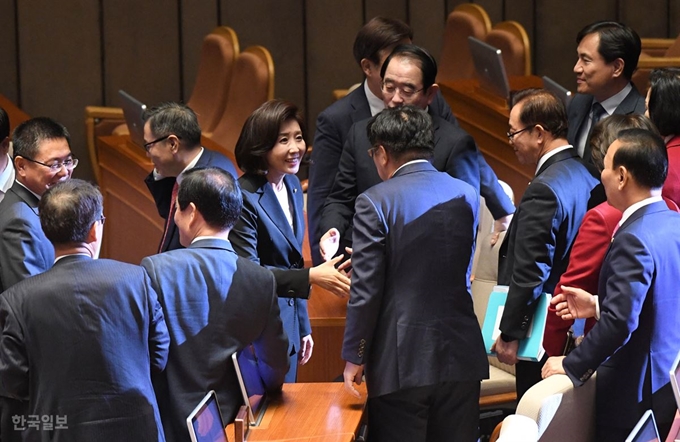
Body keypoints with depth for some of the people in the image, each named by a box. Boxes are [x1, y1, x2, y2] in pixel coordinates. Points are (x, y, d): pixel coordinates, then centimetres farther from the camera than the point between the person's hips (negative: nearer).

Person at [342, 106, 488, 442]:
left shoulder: (375, 203, -9)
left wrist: (354, 357, -1)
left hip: (402, 360, -4)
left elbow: (366, 290, -10)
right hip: (460, 354, 5)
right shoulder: (466, 195, 6)